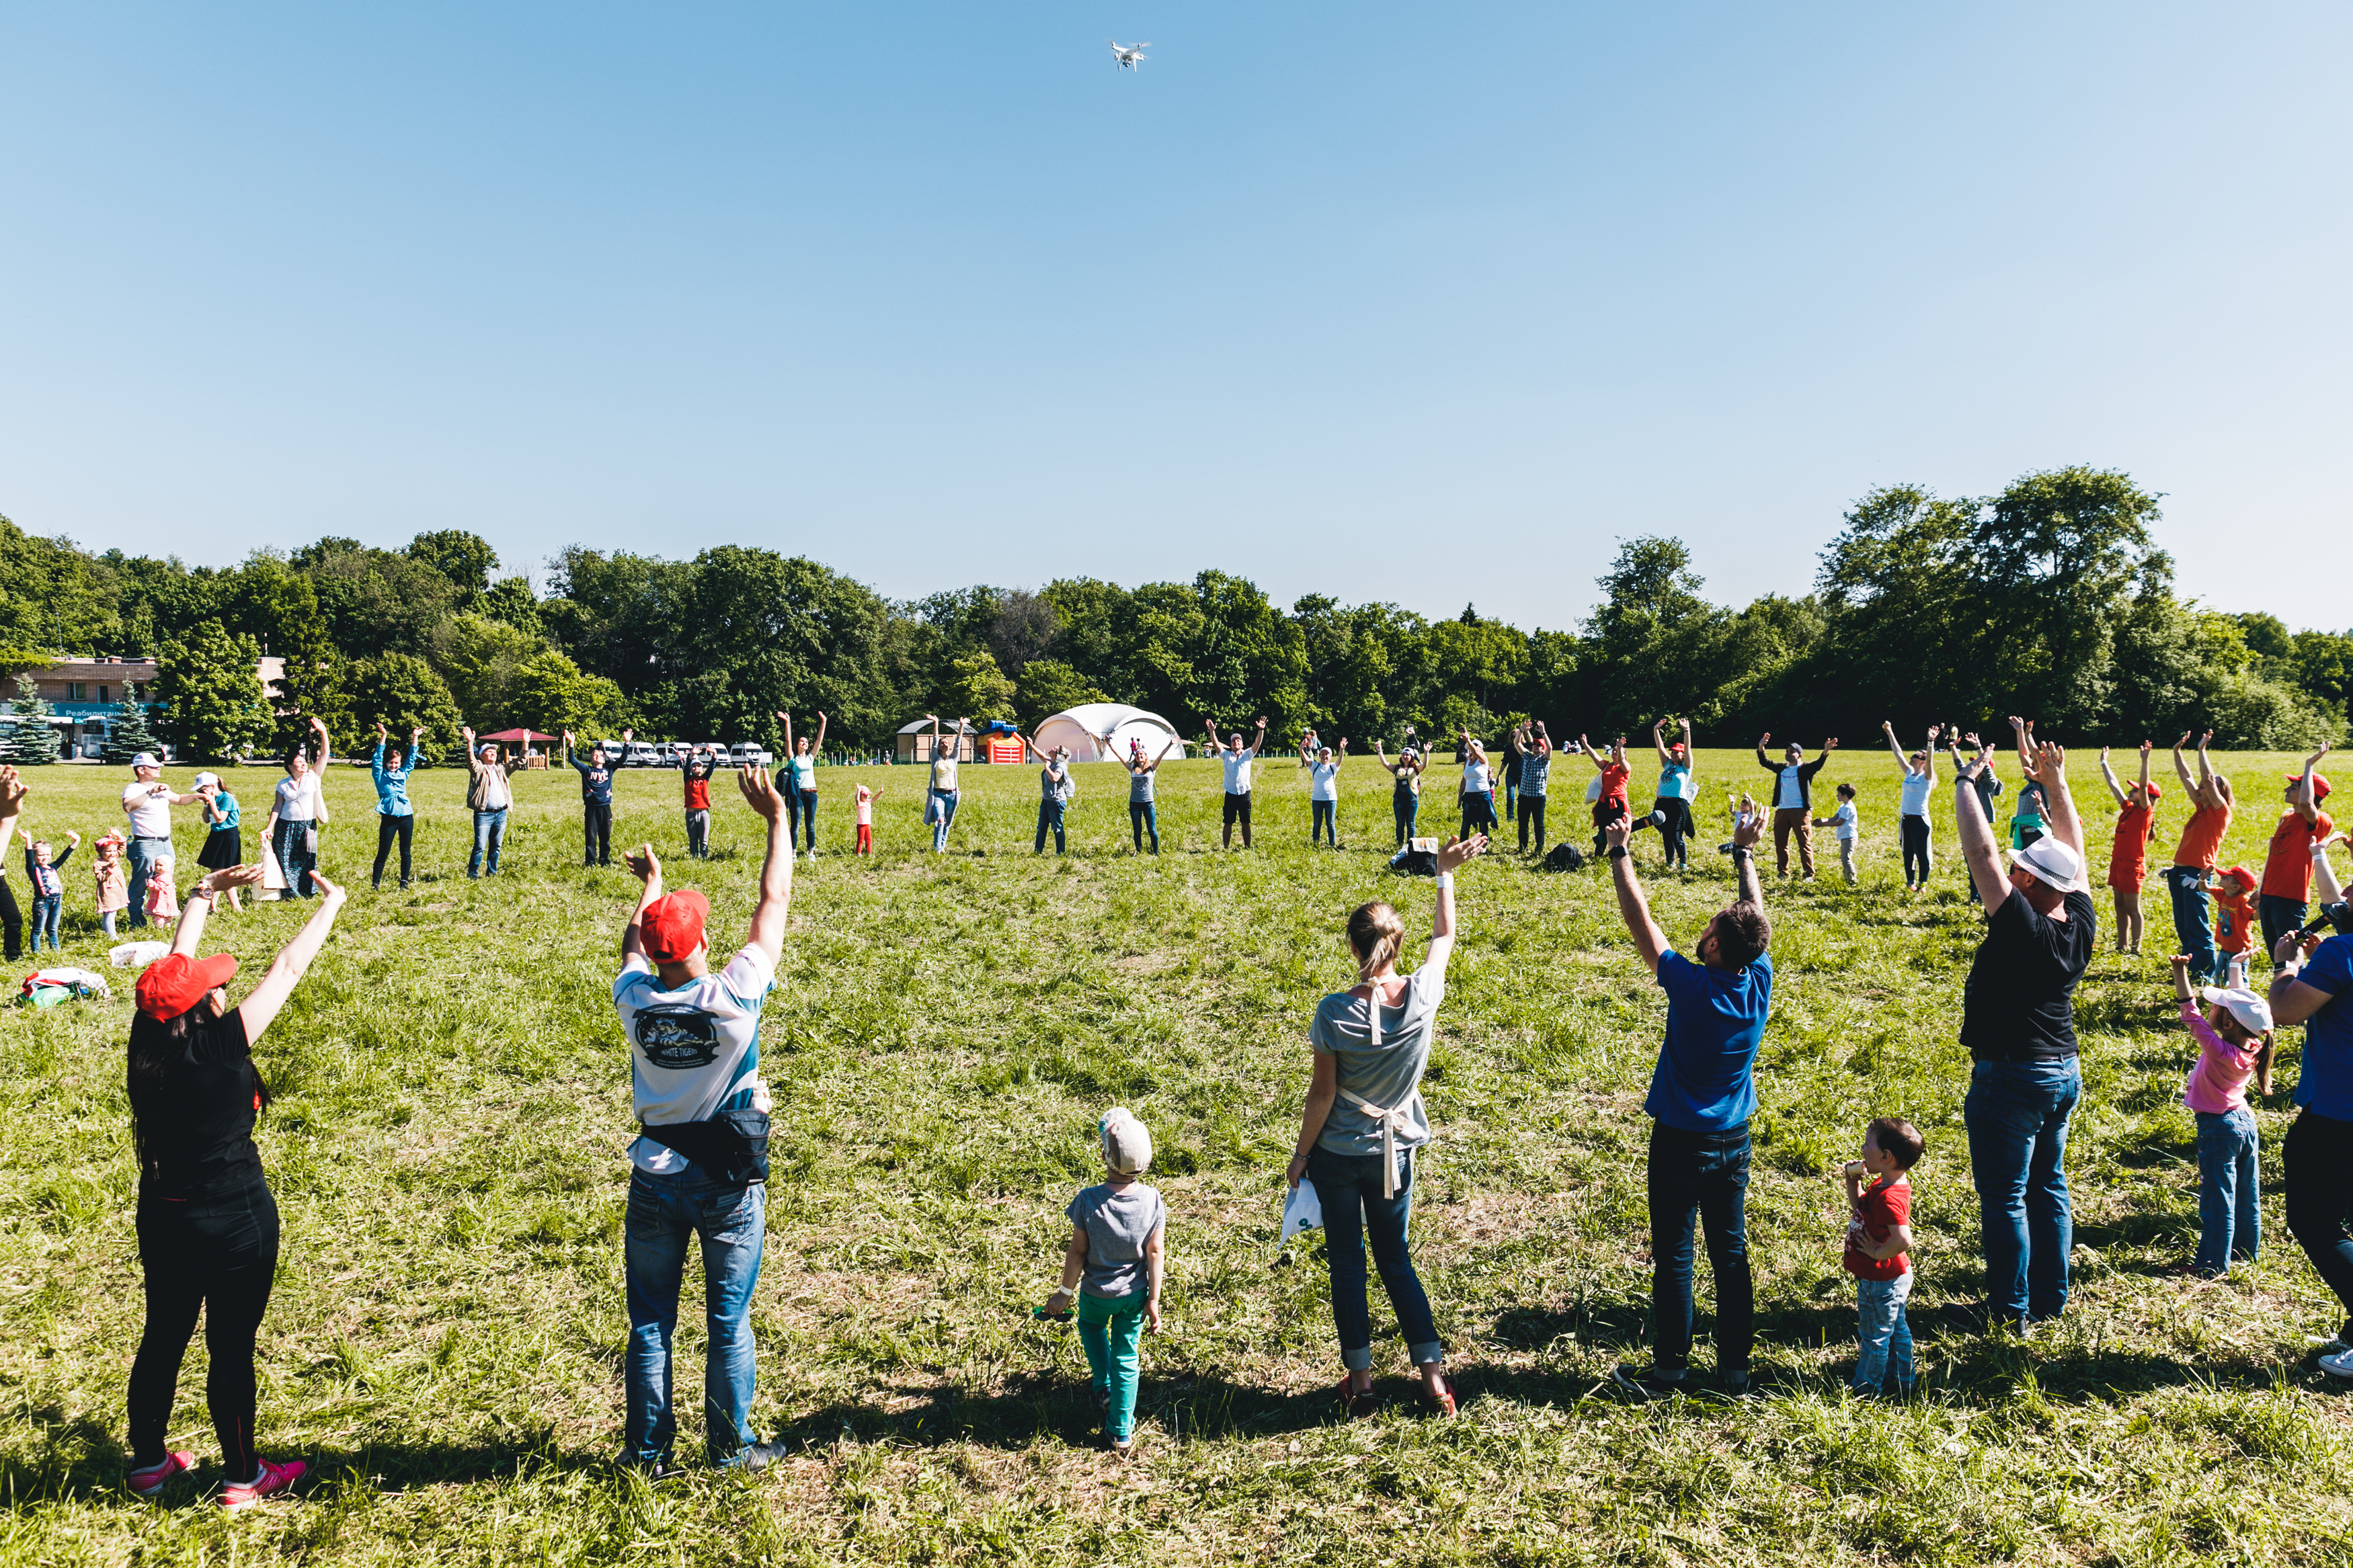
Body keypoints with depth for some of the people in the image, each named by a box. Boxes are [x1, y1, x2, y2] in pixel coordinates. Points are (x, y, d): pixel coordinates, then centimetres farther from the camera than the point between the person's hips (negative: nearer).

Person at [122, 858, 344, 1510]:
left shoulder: (149, 1047, -9)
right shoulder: (220, 1048, -25)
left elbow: (177, 962, 5)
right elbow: (288, 968, -19)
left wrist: (205, 892, 13)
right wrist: (331, 903, -7)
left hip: (163, 1213, 6)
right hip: (234, 1220, -6)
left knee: (163, 1338, 21)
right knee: (232, 1350, 8)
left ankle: (148, 1463, 38)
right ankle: (242, 1478, 23)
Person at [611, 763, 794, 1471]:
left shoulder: (635, 999, -13)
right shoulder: (734, 996, -21)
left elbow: (633, 941, 11)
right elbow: (775, 901, -13)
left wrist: (651, 880, 28)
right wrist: (777, 817, -4)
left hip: (655, 1180, 2)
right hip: (728, 1181, -2)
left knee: (649, 1322, 14)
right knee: (729, 1321, 11)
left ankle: (648, 1448, 24)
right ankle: (730, 1447, 21)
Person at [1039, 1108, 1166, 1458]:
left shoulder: (1088, 1201, -26)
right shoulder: (1153, 1201, -19)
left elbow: (1078, 1252, -15)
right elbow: (1156, 1253, -12)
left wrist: (1064, 1292, 0)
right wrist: (1153, 1300, -2)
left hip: (1097, 1292, -1)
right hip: (1135, 1293, 1)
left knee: (1091, 1326, 33)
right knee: (1126, 1357, 16)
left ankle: (1105, 1387, 27)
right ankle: (1121, 1434, 23)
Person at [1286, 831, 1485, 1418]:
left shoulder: (1335, 1012, -20)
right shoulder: (1422, 996, -13)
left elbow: (1322, 1095, -13)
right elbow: (1444, 937, 7)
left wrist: (1300, 1154, 0)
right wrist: (1445, 873, 19)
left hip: (1338, 1154, -3)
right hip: (1394, 1152, 3)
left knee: (1346, 1262, 12)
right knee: (1395, 1257, 19)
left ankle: (1361, 1381, 18)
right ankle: (1433, 1371, 19)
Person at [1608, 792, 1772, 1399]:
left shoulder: (1691, 986, -22)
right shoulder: (1759, 983, -10)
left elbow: (1640, 919, -15)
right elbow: (1757, 914, 6)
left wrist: (1619, 854, -5)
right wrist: (1745, 851, 16)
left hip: (1680, 1142, -5)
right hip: (1733, 1141, 5)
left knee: (1673, 1259, 4)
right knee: (1731, 1257, 13)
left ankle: (1670, 1373, 14)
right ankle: (1735, 1371, 22)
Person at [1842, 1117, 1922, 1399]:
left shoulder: (1889, 1197, -33)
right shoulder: (1883, 1185, -3)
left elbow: (1903, 1240, -43)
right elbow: (1860, 1206, 14)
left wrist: (1878, 1253, -28)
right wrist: (1853, 1182, -1)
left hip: (1881, 1282, -10)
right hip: (1893, 1278, 10)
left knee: (1874, 1336, 9)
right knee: (1896, 1328, 25)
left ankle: (1865, 1389, 26)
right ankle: (1904, 1380, 42)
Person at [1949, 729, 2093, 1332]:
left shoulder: (2021, 929, -23)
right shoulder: (2079, 926, -3)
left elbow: (1980, 853, -25)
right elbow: (2074, 855, 10)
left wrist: (1965, 782, -18)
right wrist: (2057, 787, 13)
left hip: (2011, 1077, -8)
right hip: (2064, 1073, 8)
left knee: (2003, 1198, 3)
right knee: (2048, 1188, 18)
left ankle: (2012, 1308, 11)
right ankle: (2051, 1297, 28)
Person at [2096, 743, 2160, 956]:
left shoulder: (2144, 811, -10)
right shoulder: (2128, 808, 10)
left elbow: (2145, 786, -25)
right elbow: (2114, 784, 19)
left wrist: (2145, 760, -34)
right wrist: (2103, 762, 25)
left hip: (2133, 864, -8)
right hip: (2118, 862, 8)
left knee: (2132, 908, -2)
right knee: (2120, 906, 12)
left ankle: (2136, 949, 5)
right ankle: (2122, 946, 20)